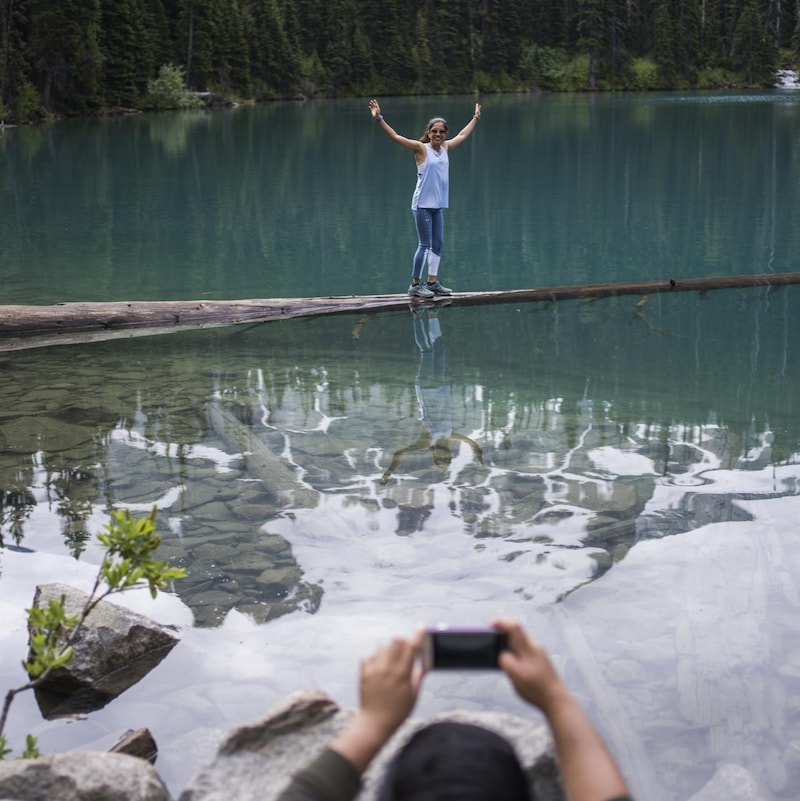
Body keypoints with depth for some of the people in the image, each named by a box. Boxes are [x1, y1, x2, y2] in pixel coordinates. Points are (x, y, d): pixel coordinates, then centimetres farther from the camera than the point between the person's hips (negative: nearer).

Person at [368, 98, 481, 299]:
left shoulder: (445, 148, 11)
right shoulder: (421, 148, -6)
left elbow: (462, 135, 29)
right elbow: (395, 137, -13)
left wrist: (475, 118, 40)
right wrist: (379, 119, -22)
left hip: (438, 205, 7)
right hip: (422, 204, -7)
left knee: (437, 244, 10)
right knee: (425, 244, -6)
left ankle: (432, 282, 18)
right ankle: (415, 285, 1)